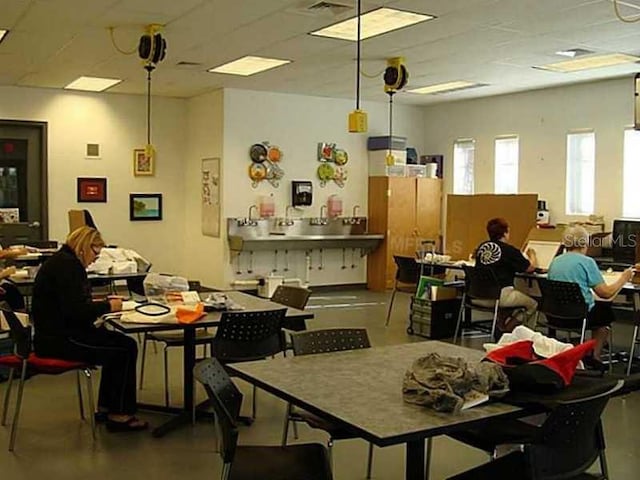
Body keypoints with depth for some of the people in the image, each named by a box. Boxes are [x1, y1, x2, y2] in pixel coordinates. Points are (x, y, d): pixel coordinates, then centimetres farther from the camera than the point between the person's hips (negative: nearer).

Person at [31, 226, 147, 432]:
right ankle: (119, 414, -2)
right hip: (57, 339, -10)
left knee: (125, 343, 4)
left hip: (64, 332, 10)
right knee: (125, 350, -11)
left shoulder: (67, 262, 15)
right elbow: (75, 310, -24)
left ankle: (106, 408, 10)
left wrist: (104, 304, 4)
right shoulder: (65, 265, -17)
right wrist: (107, 306, -11)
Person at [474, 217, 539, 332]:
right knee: (532, 304, 14)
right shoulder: (509, 250, -8)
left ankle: (502, 328, 32)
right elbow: (531, 267, 3)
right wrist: (532, 255, 25)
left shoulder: (481, 247, 8)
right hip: (499, 295, -7)